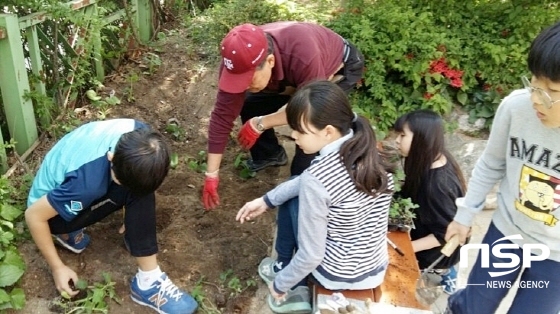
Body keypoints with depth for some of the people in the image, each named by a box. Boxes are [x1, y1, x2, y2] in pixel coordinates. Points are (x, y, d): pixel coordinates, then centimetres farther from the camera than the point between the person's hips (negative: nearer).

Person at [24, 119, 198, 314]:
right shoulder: (88, 183, -41)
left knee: (140, 184, -25)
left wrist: (134, 218, 6)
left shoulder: (138, 136, -24)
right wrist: (57, 267, -15)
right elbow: (34, 215, -26)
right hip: (50, 208, -6)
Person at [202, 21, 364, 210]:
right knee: (249, 106, -3)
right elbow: (223, 115, -23)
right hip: (294, 74, 5)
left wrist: (259, 124, -28)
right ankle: (269, 154, 22)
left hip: (340, 68, -5)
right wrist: (211, 175, -19)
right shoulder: (239, 63, -29)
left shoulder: (303, 55, -46)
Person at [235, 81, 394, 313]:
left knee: (292, 202, 11)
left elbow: (311, 256, -20)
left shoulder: (317, 178, -28)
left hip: (337, 275, -6)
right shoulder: (370, 152, -6)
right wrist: (267, 200, 12)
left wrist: (280, 285, -2)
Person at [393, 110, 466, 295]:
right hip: (427, 232, 7)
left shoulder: (437, 184, -35)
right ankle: (444, 272, 31)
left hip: (438, 250, -7)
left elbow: (446, 233, -27)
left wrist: (407, 248, -25)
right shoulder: (433, 162, -10)